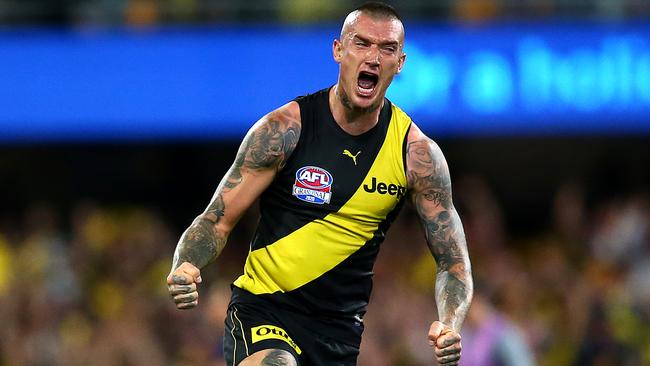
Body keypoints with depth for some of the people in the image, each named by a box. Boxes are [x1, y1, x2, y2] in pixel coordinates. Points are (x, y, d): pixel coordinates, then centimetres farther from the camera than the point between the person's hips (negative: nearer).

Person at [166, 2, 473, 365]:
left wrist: (451, 326, -20)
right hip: (263, 310, -4)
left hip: (342, 327, 4)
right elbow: (217, 220, -7)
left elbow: (453, 260, 0)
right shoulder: (285, 129, -11)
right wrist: (186, 268, -29)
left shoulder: (418, 154, -4)